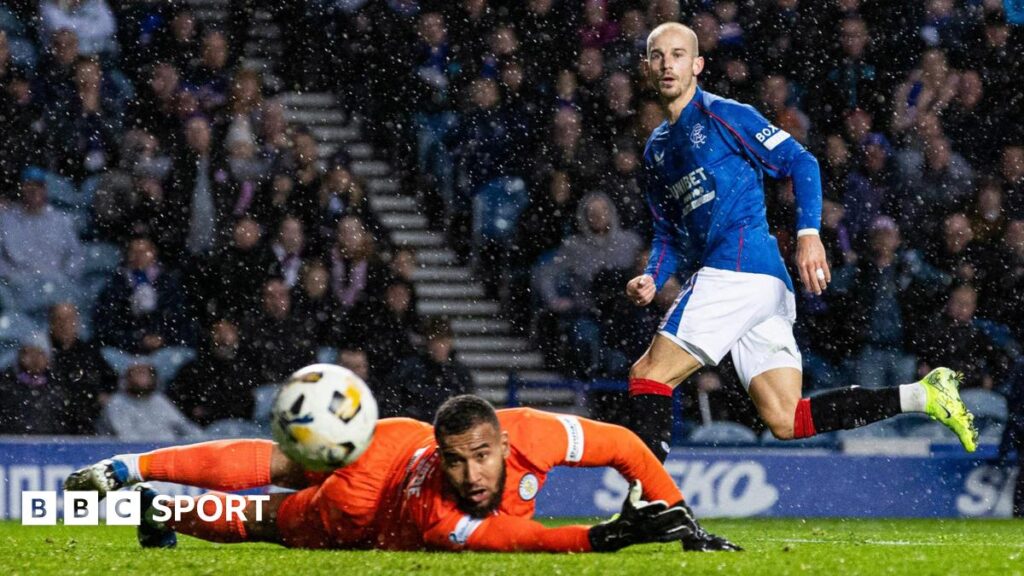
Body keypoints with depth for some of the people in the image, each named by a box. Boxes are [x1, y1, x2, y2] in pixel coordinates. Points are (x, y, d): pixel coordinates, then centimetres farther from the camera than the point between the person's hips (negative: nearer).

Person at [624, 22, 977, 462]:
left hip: (737, 269, -8)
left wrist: (808, 234, -19)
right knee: (786, 421, 0)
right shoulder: (656, 151, 25)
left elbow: (800, 163, -6)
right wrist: (652, 279, 5)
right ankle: (922, 396, 2)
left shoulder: (722, 116, 0)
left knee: (648, 377, -11)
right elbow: (668, 234, 26)